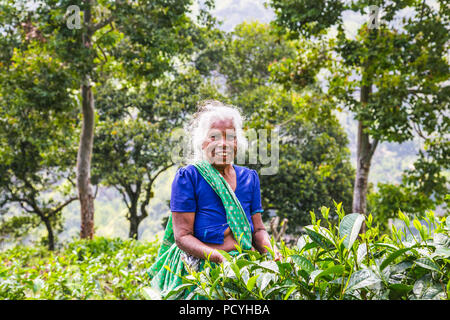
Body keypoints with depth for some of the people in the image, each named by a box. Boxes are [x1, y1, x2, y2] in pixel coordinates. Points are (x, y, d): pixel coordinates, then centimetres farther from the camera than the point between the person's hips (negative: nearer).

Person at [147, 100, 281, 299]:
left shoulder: (249, 177, 15)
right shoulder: (188, 177, 0)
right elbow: (182, 236, -6)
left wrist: (270, 250, -5)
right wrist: (219, 258, -21)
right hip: (199, 267, -5)